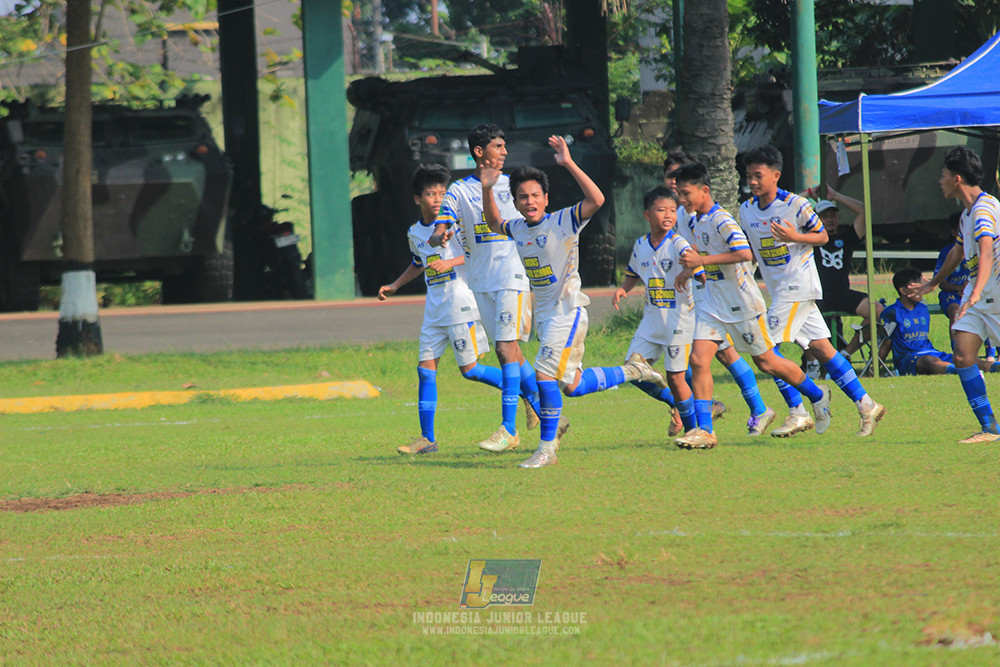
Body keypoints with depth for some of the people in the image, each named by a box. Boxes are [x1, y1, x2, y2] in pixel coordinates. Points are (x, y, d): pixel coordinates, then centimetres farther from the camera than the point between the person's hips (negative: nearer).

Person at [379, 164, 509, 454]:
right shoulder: (415, 233, 12)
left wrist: (450, 262, -23)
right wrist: (394, 286, 26)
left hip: (461, 302, -7)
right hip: (435, 307, 7)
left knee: (469, 369, -7)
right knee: (425, 368, 1)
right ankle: (427, 438, 4)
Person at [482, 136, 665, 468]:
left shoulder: (563, 222, -12)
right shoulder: (517, 228, 9)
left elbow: (596, 199, -27)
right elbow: (493, 222, 30)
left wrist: (568, 163, -30)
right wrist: (487, 188, 14)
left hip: (568, 312, -8)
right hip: (544, 313, 8)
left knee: (545, 374, -17)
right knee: (571, 385, 11)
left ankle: (547, 449, -8)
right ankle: (631, 371, 32)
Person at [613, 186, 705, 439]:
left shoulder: (678, 244, -12)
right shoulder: (641, 246, 7)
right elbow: (633, 274, 23)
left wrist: (687, 272, -52)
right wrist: (623, 289, 3)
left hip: (678, 320, -6)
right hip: (651, 320, 6)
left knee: (675, 377, -4)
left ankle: (692, 428, 13)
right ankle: (675, 404, 25)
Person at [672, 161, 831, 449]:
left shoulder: (722, 220, -20)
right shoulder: (697, 222, 9)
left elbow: (744, 253, -34)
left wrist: (701, 260, -32)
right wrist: (692, 268, 16)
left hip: (742, 304, -8)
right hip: (713, 304, 8)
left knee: (766, 361, 4)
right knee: (698, 360, -8)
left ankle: (818, 396, 27)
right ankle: (704, 430, -9)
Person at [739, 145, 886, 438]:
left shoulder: (795, 204, -11)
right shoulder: (746, 210, 8)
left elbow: (823, 236, -5)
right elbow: (749, 249, 20)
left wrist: (795, 237, -22)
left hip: (798, 284, -7)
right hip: (778, 289, 7)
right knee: (821, 348, 6)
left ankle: (797, 412, -7)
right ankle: (866, 405, 10)